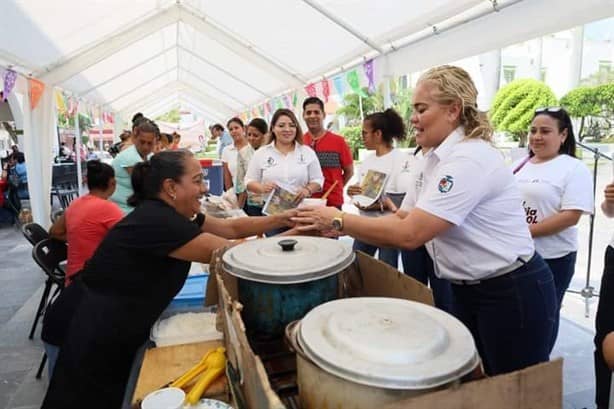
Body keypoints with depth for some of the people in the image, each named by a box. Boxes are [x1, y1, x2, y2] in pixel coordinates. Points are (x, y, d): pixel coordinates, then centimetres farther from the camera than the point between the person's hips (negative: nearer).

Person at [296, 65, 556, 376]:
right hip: (468, 289, 9)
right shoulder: (438, 158, 5)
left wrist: (339, 221, -21)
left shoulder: (469, 158, -25)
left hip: (512, 292, -9)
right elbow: (407, 218, 4)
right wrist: (338, 229, -6)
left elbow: (410, 234, -30)